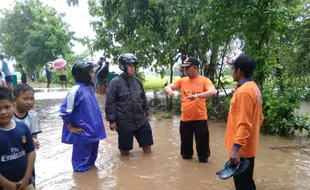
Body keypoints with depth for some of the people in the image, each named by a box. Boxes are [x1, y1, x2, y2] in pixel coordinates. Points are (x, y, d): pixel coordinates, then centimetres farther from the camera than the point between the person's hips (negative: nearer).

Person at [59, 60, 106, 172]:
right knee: (81, 165, 10)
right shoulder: (76, 90, -21)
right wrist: (71, 128, -11)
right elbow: (64, 112, -20)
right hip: (82, 133, -8)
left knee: (92, 157, 24)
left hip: (93, 131, 8)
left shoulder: (89, 87, 4)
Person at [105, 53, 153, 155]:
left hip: (141, 120, 5)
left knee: (148, 148, 12)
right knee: (125, 152, 9)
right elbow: (110, 102, -10)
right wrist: (112, 120, -12)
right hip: (124, 123, -5)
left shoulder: (137, 81, 7)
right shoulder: (116, 82, -10)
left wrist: (146, 113, 19)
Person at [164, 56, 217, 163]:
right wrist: (169, 90, -24)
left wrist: (198, 95, -37)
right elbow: (167, 87, 2)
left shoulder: (204, 80, -6)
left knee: (202, 142, 8)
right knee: (185, 142, 19)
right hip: (185, 119, 4)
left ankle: (203, 159, 29)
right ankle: (186, 156, 42)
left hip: (200, 119, -3)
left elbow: (213, 92, -21)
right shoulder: (182, 81, 5)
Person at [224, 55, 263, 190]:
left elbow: (244, 123, -26)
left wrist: (236, 147, -28)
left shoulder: (243, 91, -21)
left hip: (241, 148, -10)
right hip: (248, 146, 10)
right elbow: (258, 117, 16)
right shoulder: (254, 88, 9)